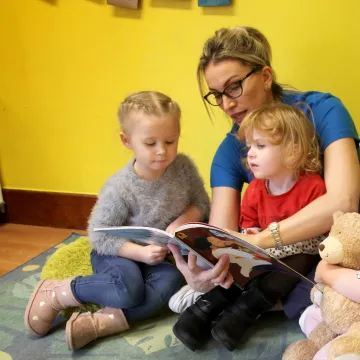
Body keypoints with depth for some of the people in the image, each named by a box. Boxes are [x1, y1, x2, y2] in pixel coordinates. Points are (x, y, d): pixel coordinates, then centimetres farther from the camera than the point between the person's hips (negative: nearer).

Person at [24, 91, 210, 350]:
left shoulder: (184, 167, -12)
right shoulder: (120, 188, -23)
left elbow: (202, 204, 1)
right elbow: (100, 237, -18)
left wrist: (183, 220, -20)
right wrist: (141, 252, -29)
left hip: (162, 255, 4)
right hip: (117, 252, -4)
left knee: (172, 281, -29)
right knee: (128, 288, -34)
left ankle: (101, 322, -31)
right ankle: (55, 293, -12)